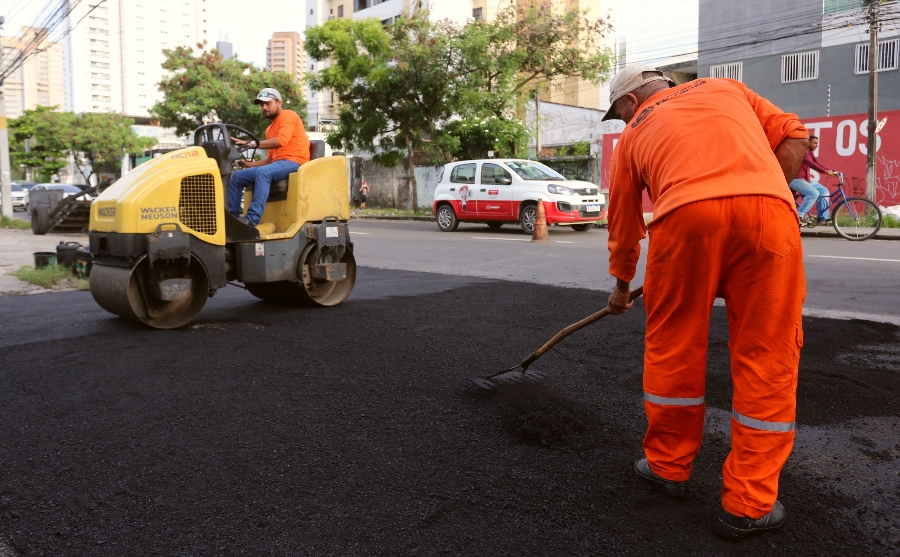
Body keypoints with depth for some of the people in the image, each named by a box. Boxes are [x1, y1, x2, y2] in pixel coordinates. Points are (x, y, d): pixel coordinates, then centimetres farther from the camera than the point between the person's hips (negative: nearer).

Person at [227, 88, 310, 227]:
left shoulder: (288, 116, -1)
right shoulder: (270, 128, 25)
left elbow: (281, 141, -19)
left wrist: (252, 143, -23)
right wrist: (252, 164, 8)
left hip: (293, 162, -9)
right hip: (277, 163, 9)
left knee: (262, 172, -37)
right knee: (237, 176, 1)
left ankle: (252, 218, -42)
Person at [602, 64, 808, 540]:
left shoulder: (634, 135, 28)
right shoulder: (723, 87, 32)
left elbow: (623, 224, 33)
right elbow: (793, 136, 20)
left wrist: (621, 286, 46)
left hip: (684, 215, -1)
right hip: (768, 207, 1)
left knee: (673, 346, 16)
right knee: (766, 357, 8)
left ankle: (669, 466, 30)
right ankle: (748, 504, 15)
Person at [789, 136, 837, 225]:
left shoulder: (810, 153, 14)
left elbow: (818, 164, 10)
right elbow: (811, 164, -30)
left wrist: (832, 172, -2)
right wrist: (825, 171, -38)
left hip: (806, 179, 10)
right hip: (796, 179, -10)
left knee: (824, 191, 7)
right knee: (814, 193, -27)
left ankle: (822, 217, 8)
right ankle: (799, 215, -18)